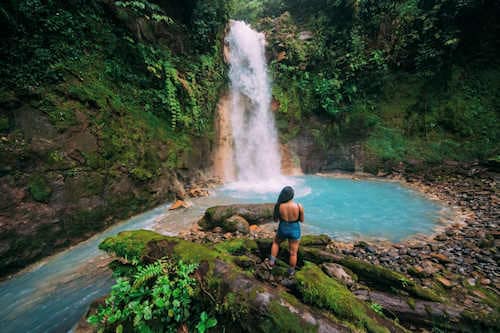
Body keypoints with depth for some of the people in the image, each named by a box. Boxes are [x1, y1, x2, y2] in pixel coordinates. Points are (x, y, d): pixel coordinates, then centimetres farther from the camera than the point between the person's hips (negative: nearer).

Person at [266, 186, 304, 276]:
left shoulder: (278, 205, -19)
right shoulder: (299, 206, -22)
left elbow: (275, 220, -5)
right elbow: (302, 220, -6)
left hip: (283, 230, 1)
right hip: (294, 231, 0)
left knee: (275, 242, 32)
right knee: (293, 252, 20)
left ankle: (271, 262, 34)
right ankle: (291, 271, 39)